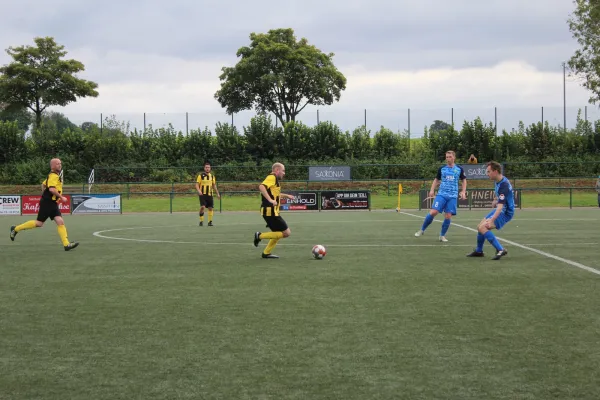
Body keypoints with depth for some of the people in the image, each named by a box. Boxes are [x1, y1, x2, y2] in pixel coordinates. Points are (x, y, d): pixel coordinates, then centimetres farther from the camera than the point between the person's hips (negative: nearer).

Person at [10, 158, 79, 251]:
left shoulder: (55, 175, 17)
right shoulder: (53, 176, -14)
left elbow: (43, 184, 30)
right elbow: (52, 189, -28)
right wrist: (61, 197, -21)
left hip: (52, 203, 9)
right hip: (47, 203, -9)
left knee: (60, 222, -4)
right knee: (39, 223, -3)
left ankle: (66, 244, -12)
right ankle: (16, 229, 12)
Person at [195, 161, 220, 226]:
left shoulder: (212, 176, 11)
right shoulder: (201, 175, -1)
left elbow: (214, 185, 19)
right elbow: (197, 184, -3)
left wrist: (217, 193, 17)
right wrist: (199, 191, -21)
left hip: (210, 194, 4)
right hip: (202, 194, -4)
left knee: (210, 208, 3)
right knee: (202, 207, -18)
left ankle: (210, 222, 13)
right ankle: (201, 221, -5)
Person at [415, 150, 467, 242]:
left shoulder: (459, 169, 4)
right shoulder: (442, 169, 5)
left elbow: (464, 180, 16)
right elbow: (436, 180, 17)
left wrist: (463, 191, 4)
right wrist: (432, 190, 3)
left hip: (452, 196, 0)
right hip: (441, 194, 0)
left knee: (448, 216, -5)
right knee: (433, 212, -14)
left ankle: (442, 235, 11)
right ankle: (422, 230, 3)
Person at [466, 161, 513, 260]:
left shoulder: (504, 185, -30)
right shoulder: (497, 181, 0)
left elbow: (500, 206, -37)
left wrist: (491, 220, -44)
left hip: (505, 212, -10)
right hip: (499, 209, 10)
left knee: (482, 228, -24)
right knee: (480, 227, 15)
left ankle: (500, 250, -26)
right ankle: (478, 251, 33)